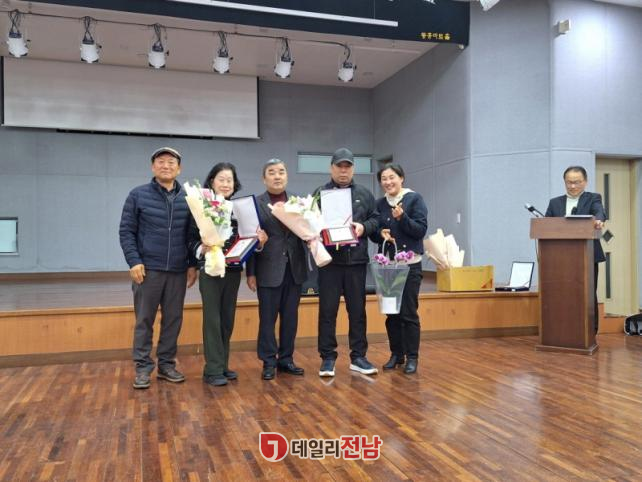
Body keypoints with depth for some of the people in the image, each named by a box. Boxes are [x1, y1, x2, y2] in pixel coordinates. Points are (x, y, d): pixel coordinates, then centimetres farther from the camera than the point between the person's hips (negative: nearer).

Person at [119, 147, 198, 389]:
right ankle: (143, 367, 14)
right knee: (144, 320, 4)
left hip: (178, 271, 3)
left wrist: (193, 264, 5)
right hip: (148, 269, -2)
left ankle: (166, 364, 21)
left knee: (173, 320, 8)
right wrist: (134, 262, -10)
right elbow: (126, 231, -1)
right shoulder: (138, 195, 2)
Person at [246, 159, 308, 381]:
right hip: (269, 269, -3)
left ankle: (286, 359, 23)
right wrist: (251, 272, -6)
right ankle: (269, 362, 16)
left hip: (294, 269, 4)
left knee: (290, 317, 10)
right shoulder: (256, 203, 0)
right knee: (267, 319, 4)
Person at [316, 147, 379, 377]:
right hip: (329, 260, -2)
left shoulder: (364, 194, 13)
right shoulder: (320, 193, 5)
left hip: (356, 260, 2)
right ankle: (327, 358, 12)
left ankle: (358, 357, 18)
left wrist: (364, 227, -9)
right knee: (327, 311, 2)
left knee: (357, 310, 8)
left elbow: (375, 219, 11)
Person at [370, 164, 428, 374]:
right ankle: (396, 354, 21)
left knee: (409, 312, -3)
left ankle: (411, 357, 9)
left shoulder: (414, 199, -3)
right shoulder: (379, 204, 9)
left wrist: (402, 218, -21)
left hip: (410, 264, -4)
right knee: (391, 312, 9)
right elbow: (373, 233, 11)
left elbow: (421, 230, -9)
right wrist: (381, 233, -10)